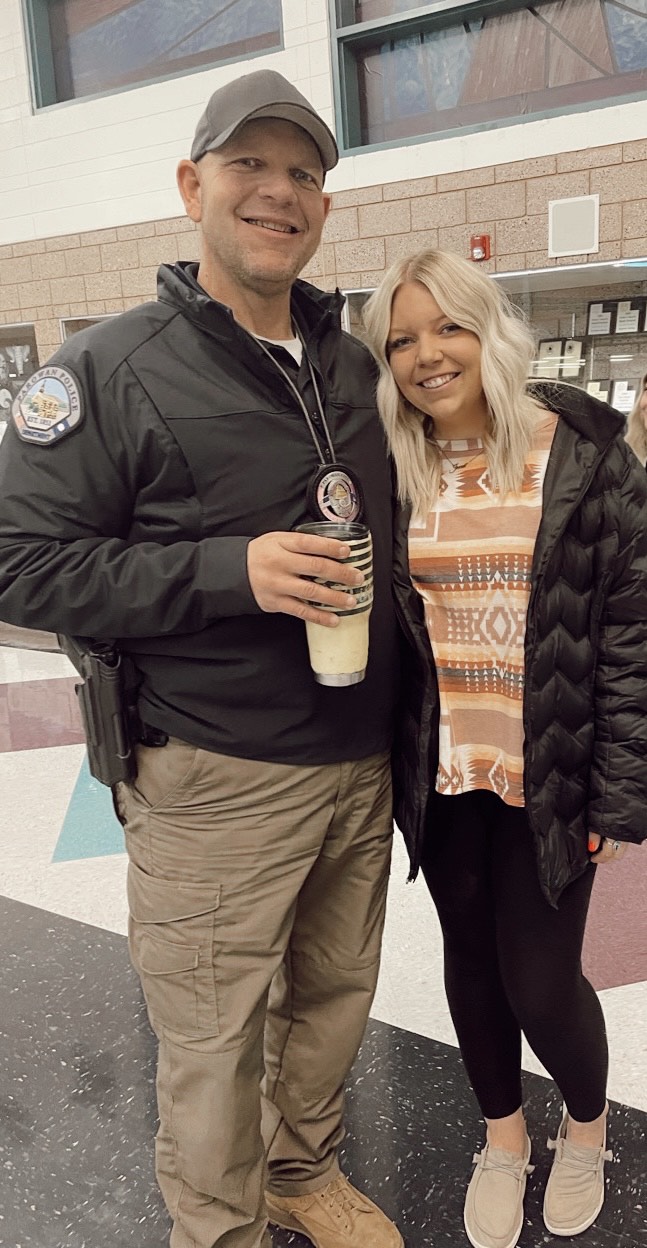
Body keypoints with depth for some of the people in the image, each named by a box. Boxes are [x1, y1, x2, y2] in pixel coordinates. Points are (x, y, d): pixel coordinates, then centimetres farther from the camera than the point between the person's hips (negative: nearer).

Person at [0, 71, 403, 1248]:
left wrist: (402, 726, 14)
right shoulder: (110, 369, -7)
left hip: (360, 765, 6)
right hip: (215, 784, -5)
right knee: (214, 1048, 7)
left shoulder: (353, 362, 12)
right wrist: (233, 570, -21)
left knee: (332, 997, 19)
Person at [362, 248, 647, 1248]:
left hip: (549, 778, -3)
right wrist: (385, 765, 4)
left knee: (540, 980, 5)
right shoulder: (391, 474, 1)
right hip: (440, 777, 3)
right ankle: (503, 1136, 45)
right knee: (471, 959, 17)